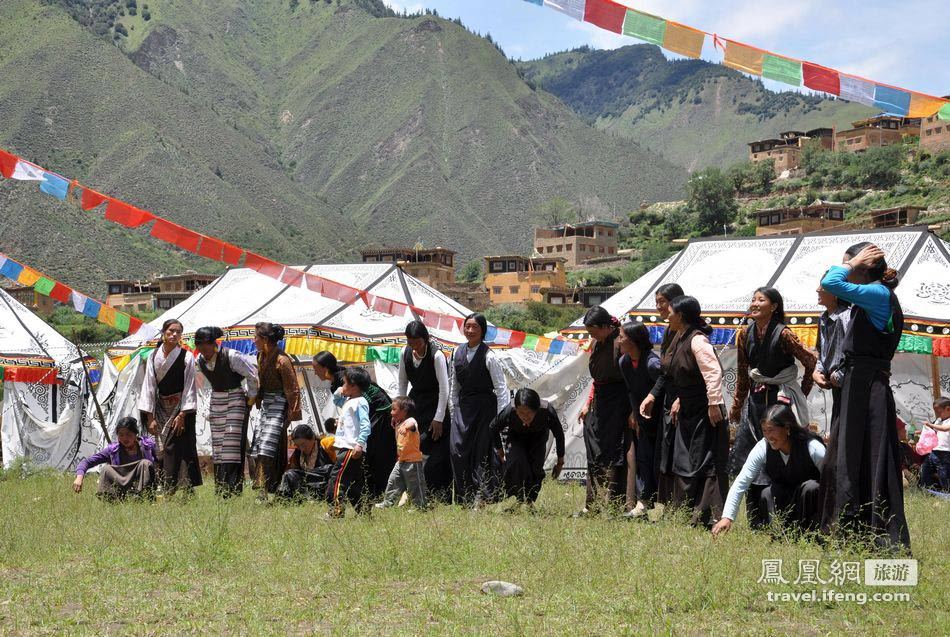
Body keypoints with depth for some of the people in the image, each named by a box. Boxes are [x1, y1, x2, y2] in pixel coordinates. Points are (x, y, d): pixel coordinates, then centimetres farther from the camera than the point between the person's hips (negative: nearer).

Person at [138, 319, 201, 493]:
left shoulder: (186, 357, -6)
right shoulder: (153, 357, 2)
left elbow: (189, 387, -6)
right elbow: (149, 386, 3)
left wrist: (182, 415, -12)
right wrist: (150, 417, -1)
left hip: (181, 407, -3)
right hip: (161, 408, 3)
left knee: (179, 448, -10)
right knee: (163, 449, 2)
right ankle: (165, 489, 5)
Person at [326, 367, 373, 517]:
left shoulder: (360, 402, -14)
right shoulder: (348, 400, 16)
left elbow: (365, 426, -22)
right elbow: (336, 400, 37)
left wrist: (360, 444, -30)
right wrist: (339, 392, 16)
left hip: (352, 449, -11)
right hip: (346, 448, 11)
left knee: (337, 478, -13)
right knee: (356, 482, 14)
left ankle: (336, 511, -16)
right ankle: (364, 511, 19)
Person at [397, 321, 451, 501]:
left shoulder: (436, 355, -19)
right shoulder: (405, 353, -3)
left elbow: (444, 388, -18)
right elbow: (402, 383, 8)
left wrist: (438, 419, -19)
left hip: (435, 404, -5)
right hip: (415, 403, 5)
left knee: (438, 455, -9)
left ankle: (442, 498, -2)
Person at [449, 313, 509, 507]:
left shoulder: (488, 356, -11)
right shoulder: (458, 352, 5)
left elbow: (501, 387, -10)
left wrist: (501, 418, -12)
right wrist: (454, 408, 14)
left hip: (485, 408, -5)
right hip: (463, 407, 5)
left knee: (482, 452, -2)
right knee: (457, 450, -4)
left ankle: (482, 498, 6)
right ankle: (465, 499, 5)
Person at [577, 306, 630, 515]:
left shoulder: (620, 343, -14)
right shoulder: (597, 344, 11)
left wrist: (632, 411, -19)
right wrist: (588, 404, 19)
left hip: (618, 404, -9)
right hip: (599, 404, 9)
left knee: (613, 454, -7)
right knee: (595, 455, 12)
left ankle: (613, 504, -3)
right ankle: (593, 504, 19)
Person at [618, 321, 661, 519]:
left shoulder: (651, 363, -26)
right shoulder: (624, 362, -1)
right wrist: (634, 414, 9)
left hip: (660, 418, -8)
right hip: (643, 417, 8)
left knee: (658, 460, -5)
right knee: (642, 457, 6)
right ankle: (642, 502, 8)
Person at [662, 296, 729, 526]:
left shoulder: (697, 340, -18)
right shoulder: (680, 338, 10)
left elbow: (714, 372, -24)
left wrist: (714, 404, -25)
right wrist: (679, 400, 18)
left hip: (705, 414, -10)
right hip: (688, 412, 10)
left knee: (707, 465, -7)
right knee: (683, 464, 14)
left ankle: (710, 518, -4)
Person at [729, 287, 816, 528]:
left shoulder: (783, 334, -13)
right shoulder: (745, 335, 4)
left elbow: (811, 362, -8)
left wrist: (801, 394, 0)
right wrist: (736, 409, 14)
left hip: (780, 398, -6)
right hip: (755, 399, 6)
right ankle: (756, 521, 16)